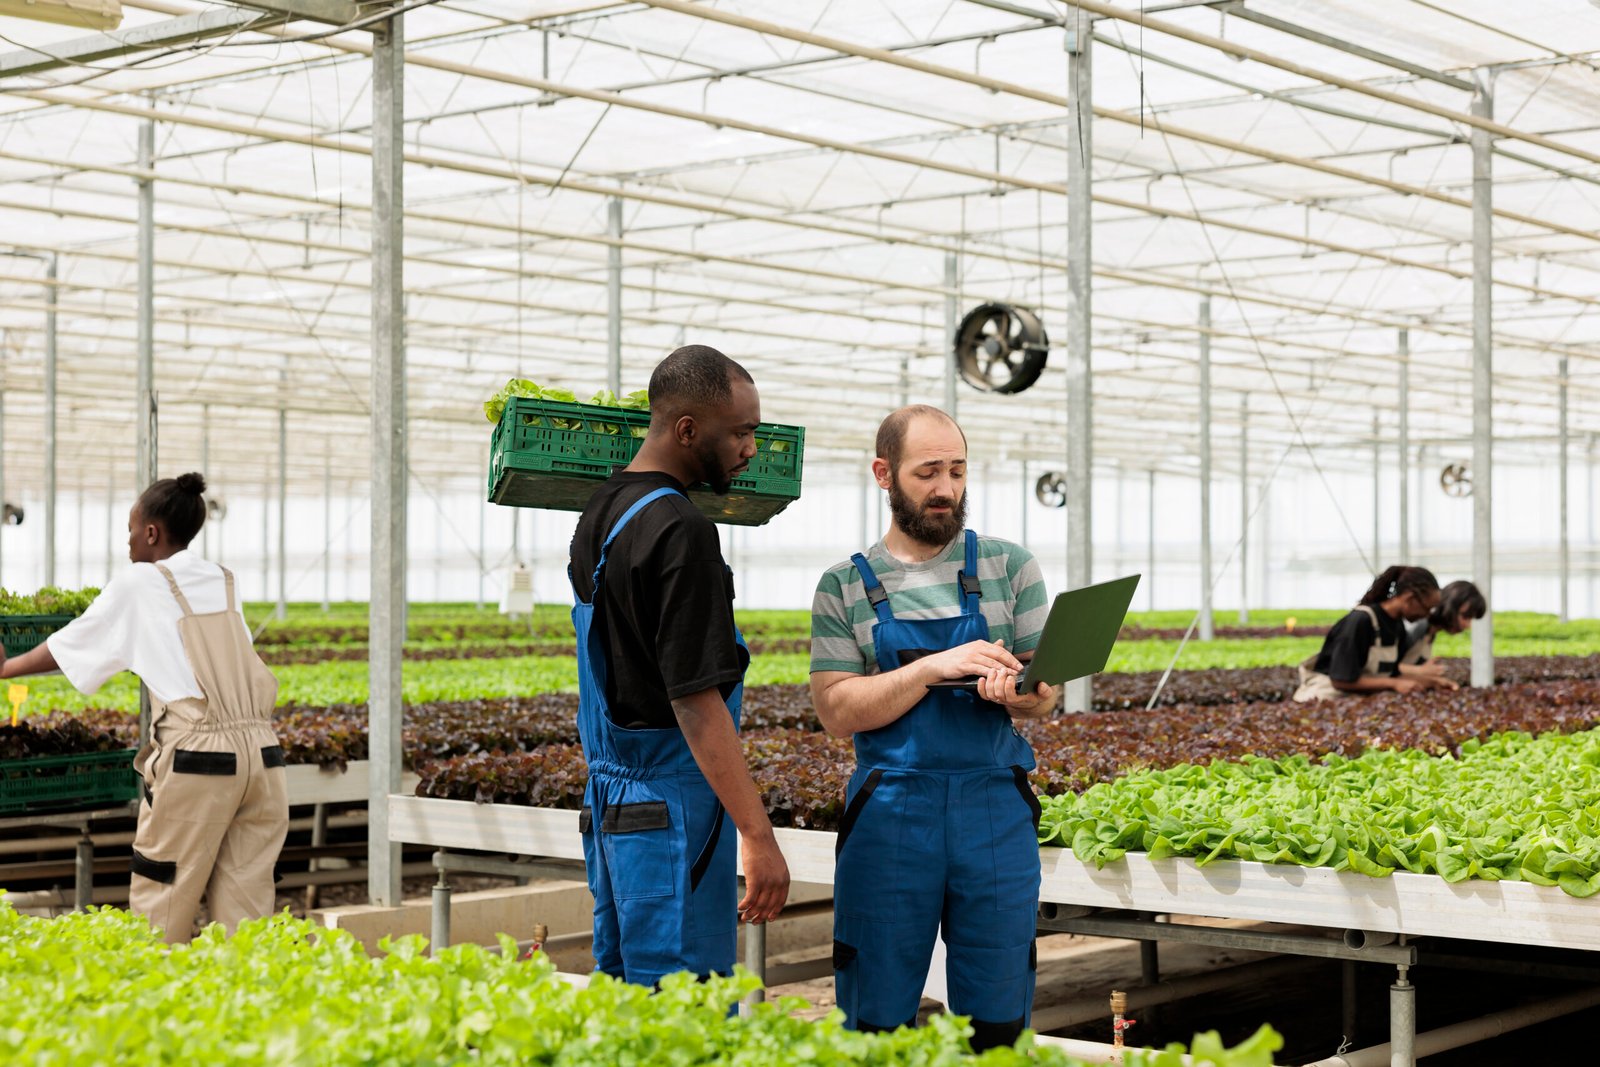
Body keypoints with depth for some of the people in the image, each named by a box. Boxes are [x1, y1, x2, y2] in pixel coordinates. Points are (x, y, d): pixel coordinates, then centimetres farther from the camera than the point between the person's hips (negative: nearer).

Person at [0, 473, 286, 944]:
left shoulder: (137, 586, 4)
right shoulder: (224, 583, 17)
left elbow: (67, 646, 16)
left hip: (196, 760, -5)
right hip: (261, 751, 5)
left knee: (159, 911, 4)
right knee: (244, 911, 6)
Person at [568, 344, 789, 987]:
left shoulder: (598, 517, 10)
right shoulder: (679, 531, -18)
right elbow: (696, 701, -21)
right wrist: (758, 836, -20)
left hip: (609, 795, 9)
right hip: (670, 808, -9)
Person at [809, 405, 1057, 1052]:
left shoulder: (1009, 567, 9)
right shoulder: (845, 586, 6)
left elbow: (1047, 695, 6)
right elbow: (837, 711, -4)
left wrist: (1018, 694, -18)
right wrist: (936, 667, -15)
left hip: (997, 811, 1)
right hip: (889, 812, -1)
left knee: (996, 1021, 5)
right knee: (878, 1020, 4)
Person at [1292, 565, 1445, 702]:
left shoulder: (1398, 625, 4)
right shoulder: (1361, 621, -21)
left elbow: (1393, 673, 9)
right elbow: (1342, 680, -22)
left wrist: (1431, 680, -4)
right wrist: (1394, 684, -21)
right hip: (1331, 696, -8)